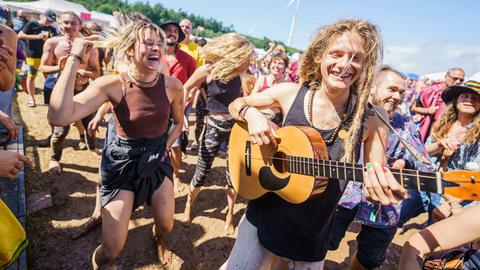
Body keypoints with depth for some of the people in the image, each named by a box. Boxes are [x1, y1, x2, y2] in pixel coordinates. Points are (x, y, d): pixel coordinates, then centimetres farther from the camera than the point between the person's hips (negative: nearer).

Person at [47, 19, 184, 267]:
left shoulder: (172, 85, -12)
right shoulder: (112, 85, -20)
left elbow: (179, 122, 8)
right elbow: (59, 116, -34)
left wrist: (164, 147, -3)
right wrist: (74, 59, -30)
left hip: (158, 160, 3)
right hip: (122, 164, -3)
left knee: (166, 225, 17)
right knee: (112, 249, -2)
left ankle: (158, 240, 57)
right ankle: (96, 264, 37)